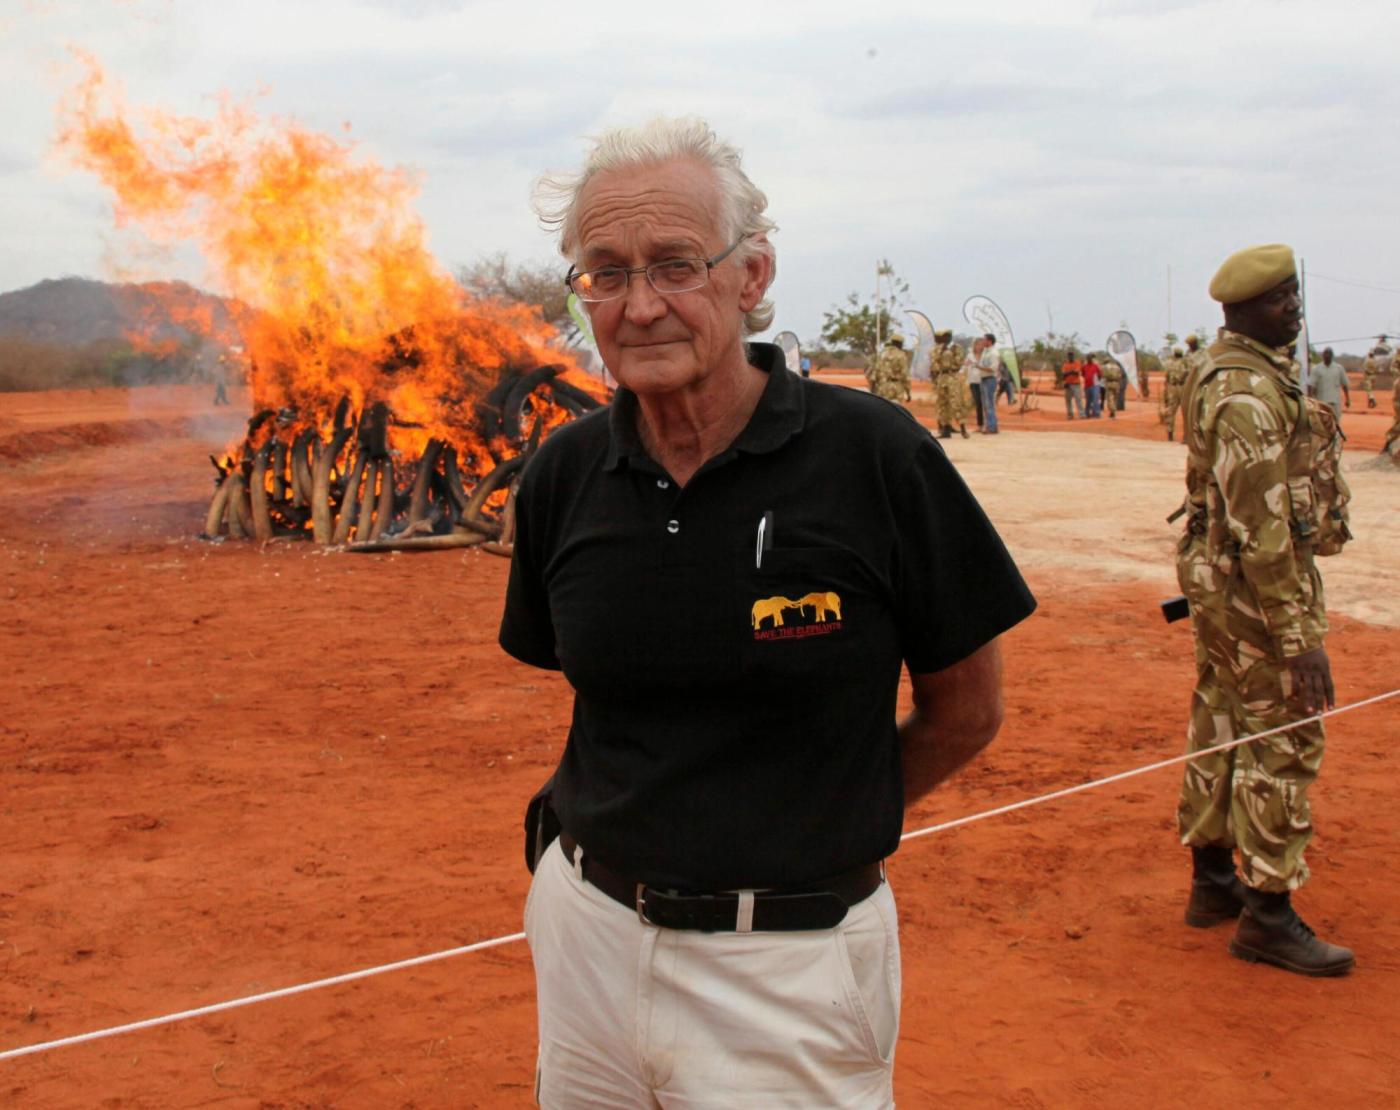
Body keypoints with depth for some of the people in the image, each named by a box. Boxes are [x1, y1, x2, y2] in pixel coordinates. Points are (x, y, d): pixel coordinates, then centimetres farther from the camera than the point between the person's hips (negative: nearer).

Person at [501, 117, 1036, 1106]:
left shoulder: (874, 454, -14)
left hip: (790, 962, -4)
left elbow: (967, 709, -3)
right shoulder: (565, 473, -2)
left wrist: (821, 821, 6)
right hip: (586, 932, 4)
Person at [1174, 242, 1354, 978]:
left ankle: (1213, 881, 28)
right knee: (1283, 745, -3)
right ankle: (1267, 916, 5)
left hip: (1217, 583, 10)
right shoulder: (1252, 393, -23)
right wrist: (1298, 637, -25)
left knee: (1221, 726, 16)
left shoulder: (1224, 373, 10)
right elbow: (1262, 528, -26)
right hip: (1259, 588, -10)